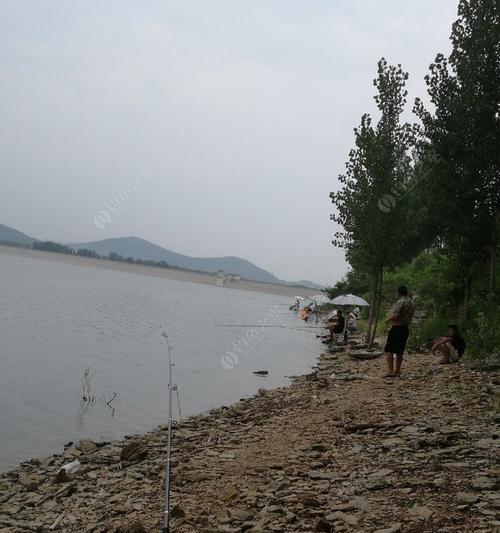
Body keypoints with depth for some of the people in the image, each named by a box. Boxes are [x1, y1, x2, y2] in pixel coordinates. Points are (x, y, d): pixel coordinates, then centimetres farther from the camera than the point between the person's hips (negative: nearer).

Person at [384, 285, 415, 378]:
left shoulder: (401, 302, -13)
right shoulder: (411, 303, 13)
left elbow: (395, 316, -20)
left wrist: (388, 320, -3)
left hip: (396, 328, -8)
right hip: (406, 328, 8)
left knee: (389, 350, -7)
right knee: (400, 351, 12)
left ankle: (391, 371, -15)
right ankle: (397, 371, 14)